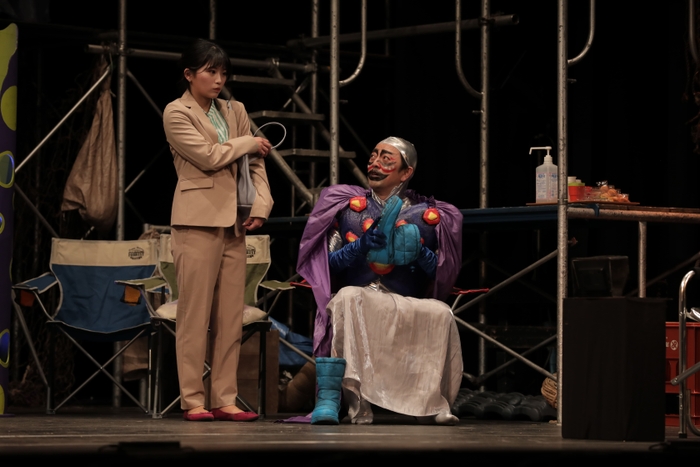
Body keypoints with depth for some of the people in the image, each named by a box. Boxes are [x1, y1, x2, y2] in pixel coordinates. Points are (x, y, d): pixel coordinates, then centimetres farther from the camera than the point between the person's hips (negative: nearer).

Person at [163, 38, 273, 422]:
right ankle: (193, 400, -3)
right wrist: (249, 143, 1)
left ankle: (224, 399, 5)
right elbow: (209, 156, -13)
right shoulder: (176, 113, -1)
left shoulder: (234, 111, 17)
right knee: (195, 315, -5)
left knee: (231, 316, 3)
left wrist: (261, 205, -1)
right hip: (198, 221, -6)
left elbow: (256, 162, 13)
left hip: (233, 223, 6)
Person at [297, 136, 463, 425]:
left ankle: (431, 403, -14)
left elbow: (444, 274, 10)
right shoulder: (348, 206, 13)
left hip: (408, 307, 1)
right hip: (358, 299, -1)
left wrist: (421, 254, -11)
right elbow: (328, 263, 6)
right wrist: (360, 247, -12)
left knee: (441, 314, -30)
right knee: (347, 297, -36)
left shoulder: (427, 216, 13)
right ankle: (328, 398, -41)